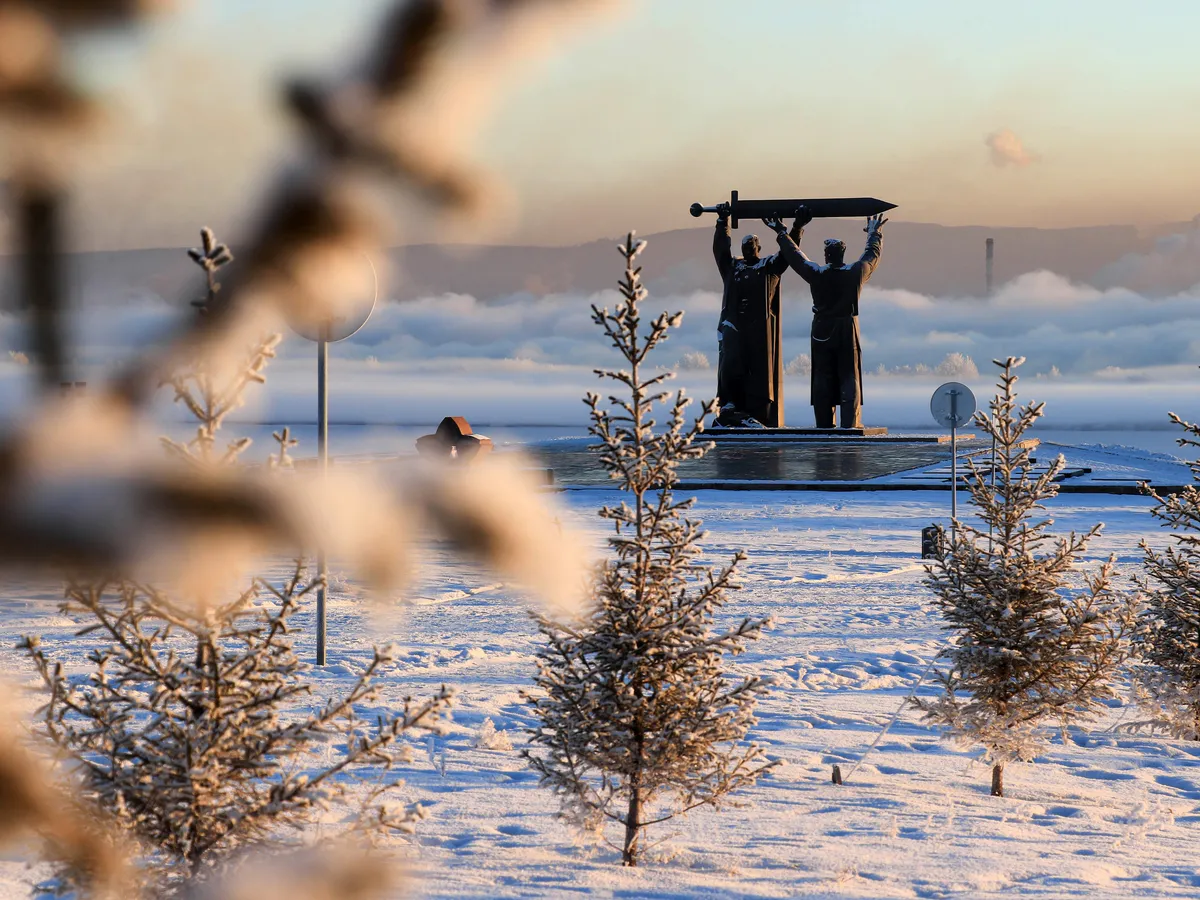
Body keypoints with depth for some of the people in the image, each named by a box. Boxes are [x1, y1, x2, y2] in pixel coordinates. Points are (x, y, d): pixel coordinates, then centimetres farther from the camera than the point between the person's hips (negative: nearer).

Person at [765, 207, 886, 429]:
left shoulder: (816, 274, -9)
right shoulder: (855, 273, -8)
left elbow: (794, 254, 4)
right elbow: (873, 253, 10)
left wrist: (782, 233, 18)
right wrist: (875, 233, 29)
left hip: (822, 333, 0)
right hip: (848, 332, 0)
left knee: (823, 378, 5)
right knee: (849, 377, 2)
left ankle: (824, 422, 4)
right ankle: (850, 422, -5)